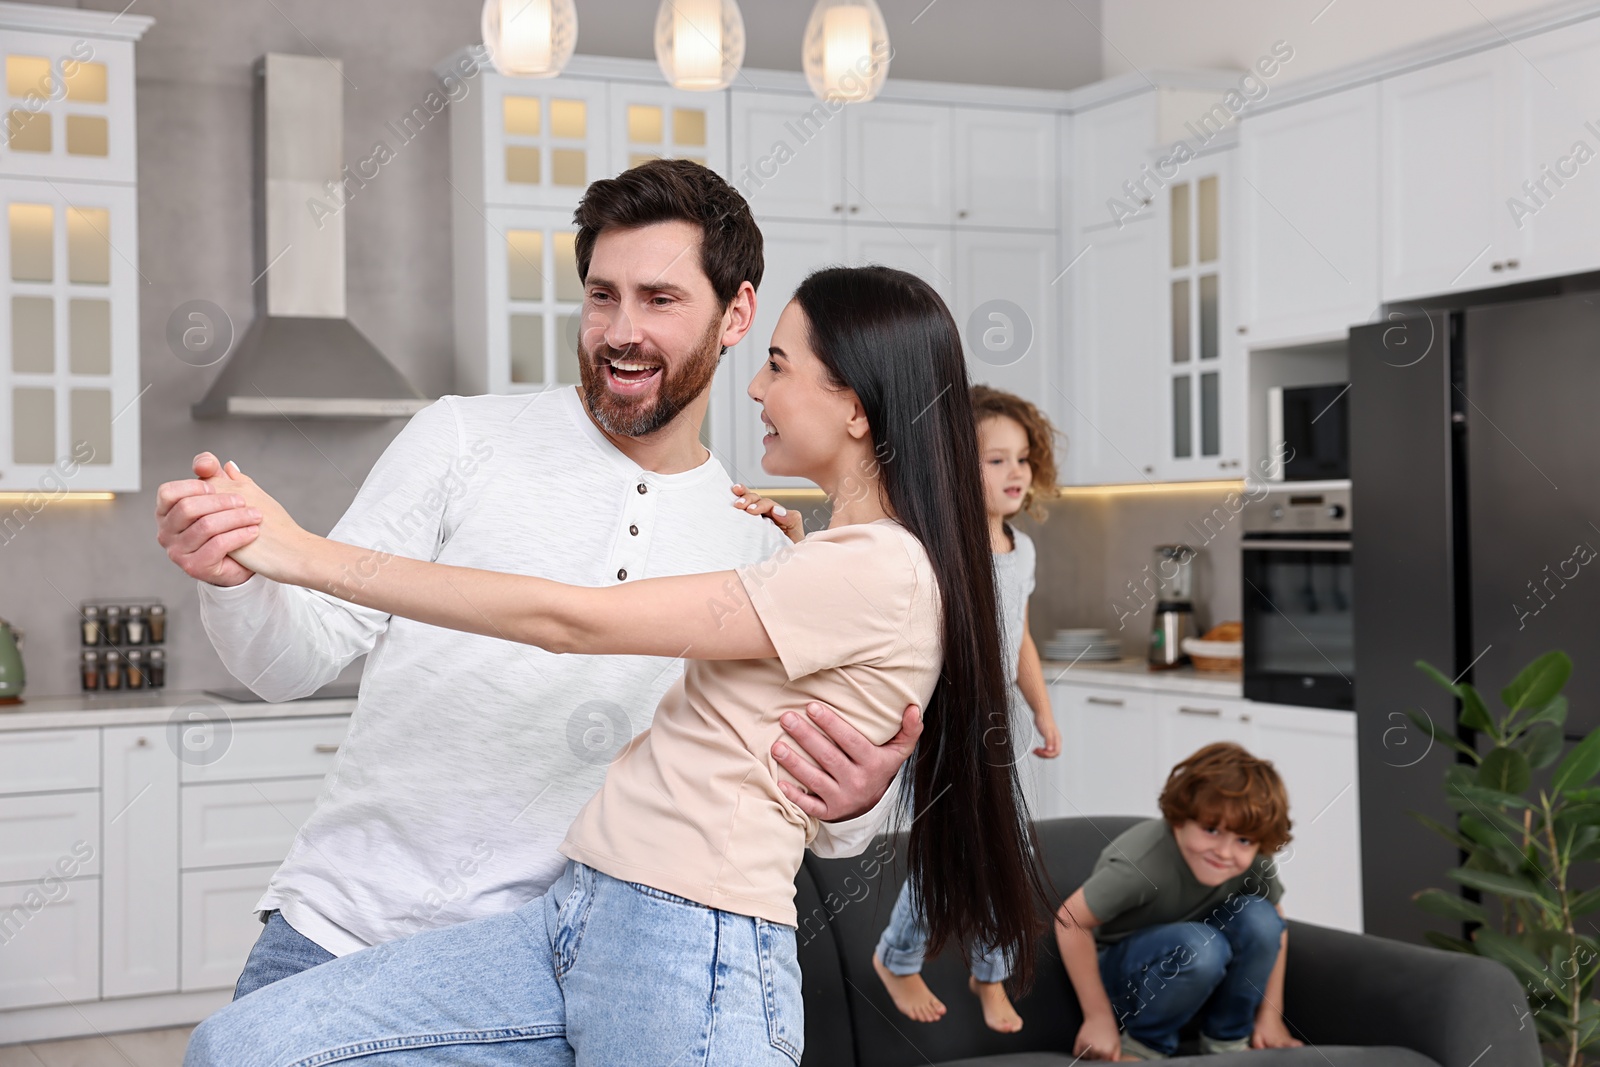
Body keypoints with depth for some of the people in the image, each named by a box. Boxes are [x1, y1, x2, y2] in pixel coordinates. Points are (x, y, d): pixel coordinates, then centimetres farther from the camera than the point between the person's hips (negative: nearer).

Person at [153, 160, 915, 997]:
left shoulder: (759, 547, 2)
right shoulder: (463, 440, -3)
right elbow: (302, 659, -2)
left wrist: (852, 806, -20)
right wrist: (237, 580, -24)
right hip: (339, 931, -1)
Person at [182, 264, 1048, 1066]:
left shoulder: (878, 571, -13)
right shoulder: (828, 562, 18)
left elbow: (567, 620, -13)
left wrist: (310, 557, -8)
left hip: (686, 958, -8)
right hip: (577, 916, 9)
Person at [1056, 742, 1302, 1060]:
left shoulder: (1254, 860, -18)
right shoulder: (1142, 865, -35)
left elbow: (1274, 926, 1)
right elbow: (1070, 921, -27)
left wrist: (1271, 1014, -2)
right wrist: (1098, 1018, -20)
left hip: (1190, 972, 6)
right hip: (1118, 970, -5)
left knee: (1258, 918, -22)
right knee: (1198, 945, -36)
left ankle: (1227, 1037, -2)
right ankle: (1145, 1042, -10)